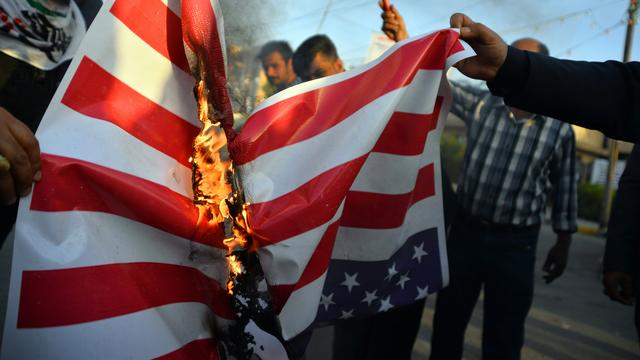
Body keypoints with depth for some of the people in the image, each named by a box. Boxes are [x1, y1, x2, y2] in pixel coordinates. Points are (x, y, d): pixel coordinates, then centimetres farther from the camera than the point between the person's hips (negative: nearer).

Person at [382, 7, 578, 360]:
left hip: (515, 244, -1)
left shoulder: (560, 129, -4)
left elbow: (564, 187, 4)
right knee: (447, 320, 14)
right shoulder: (481, 104, -2)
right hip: (465, 231, 2)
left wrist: (563, 243, 7)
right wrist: (403, 42, -27)